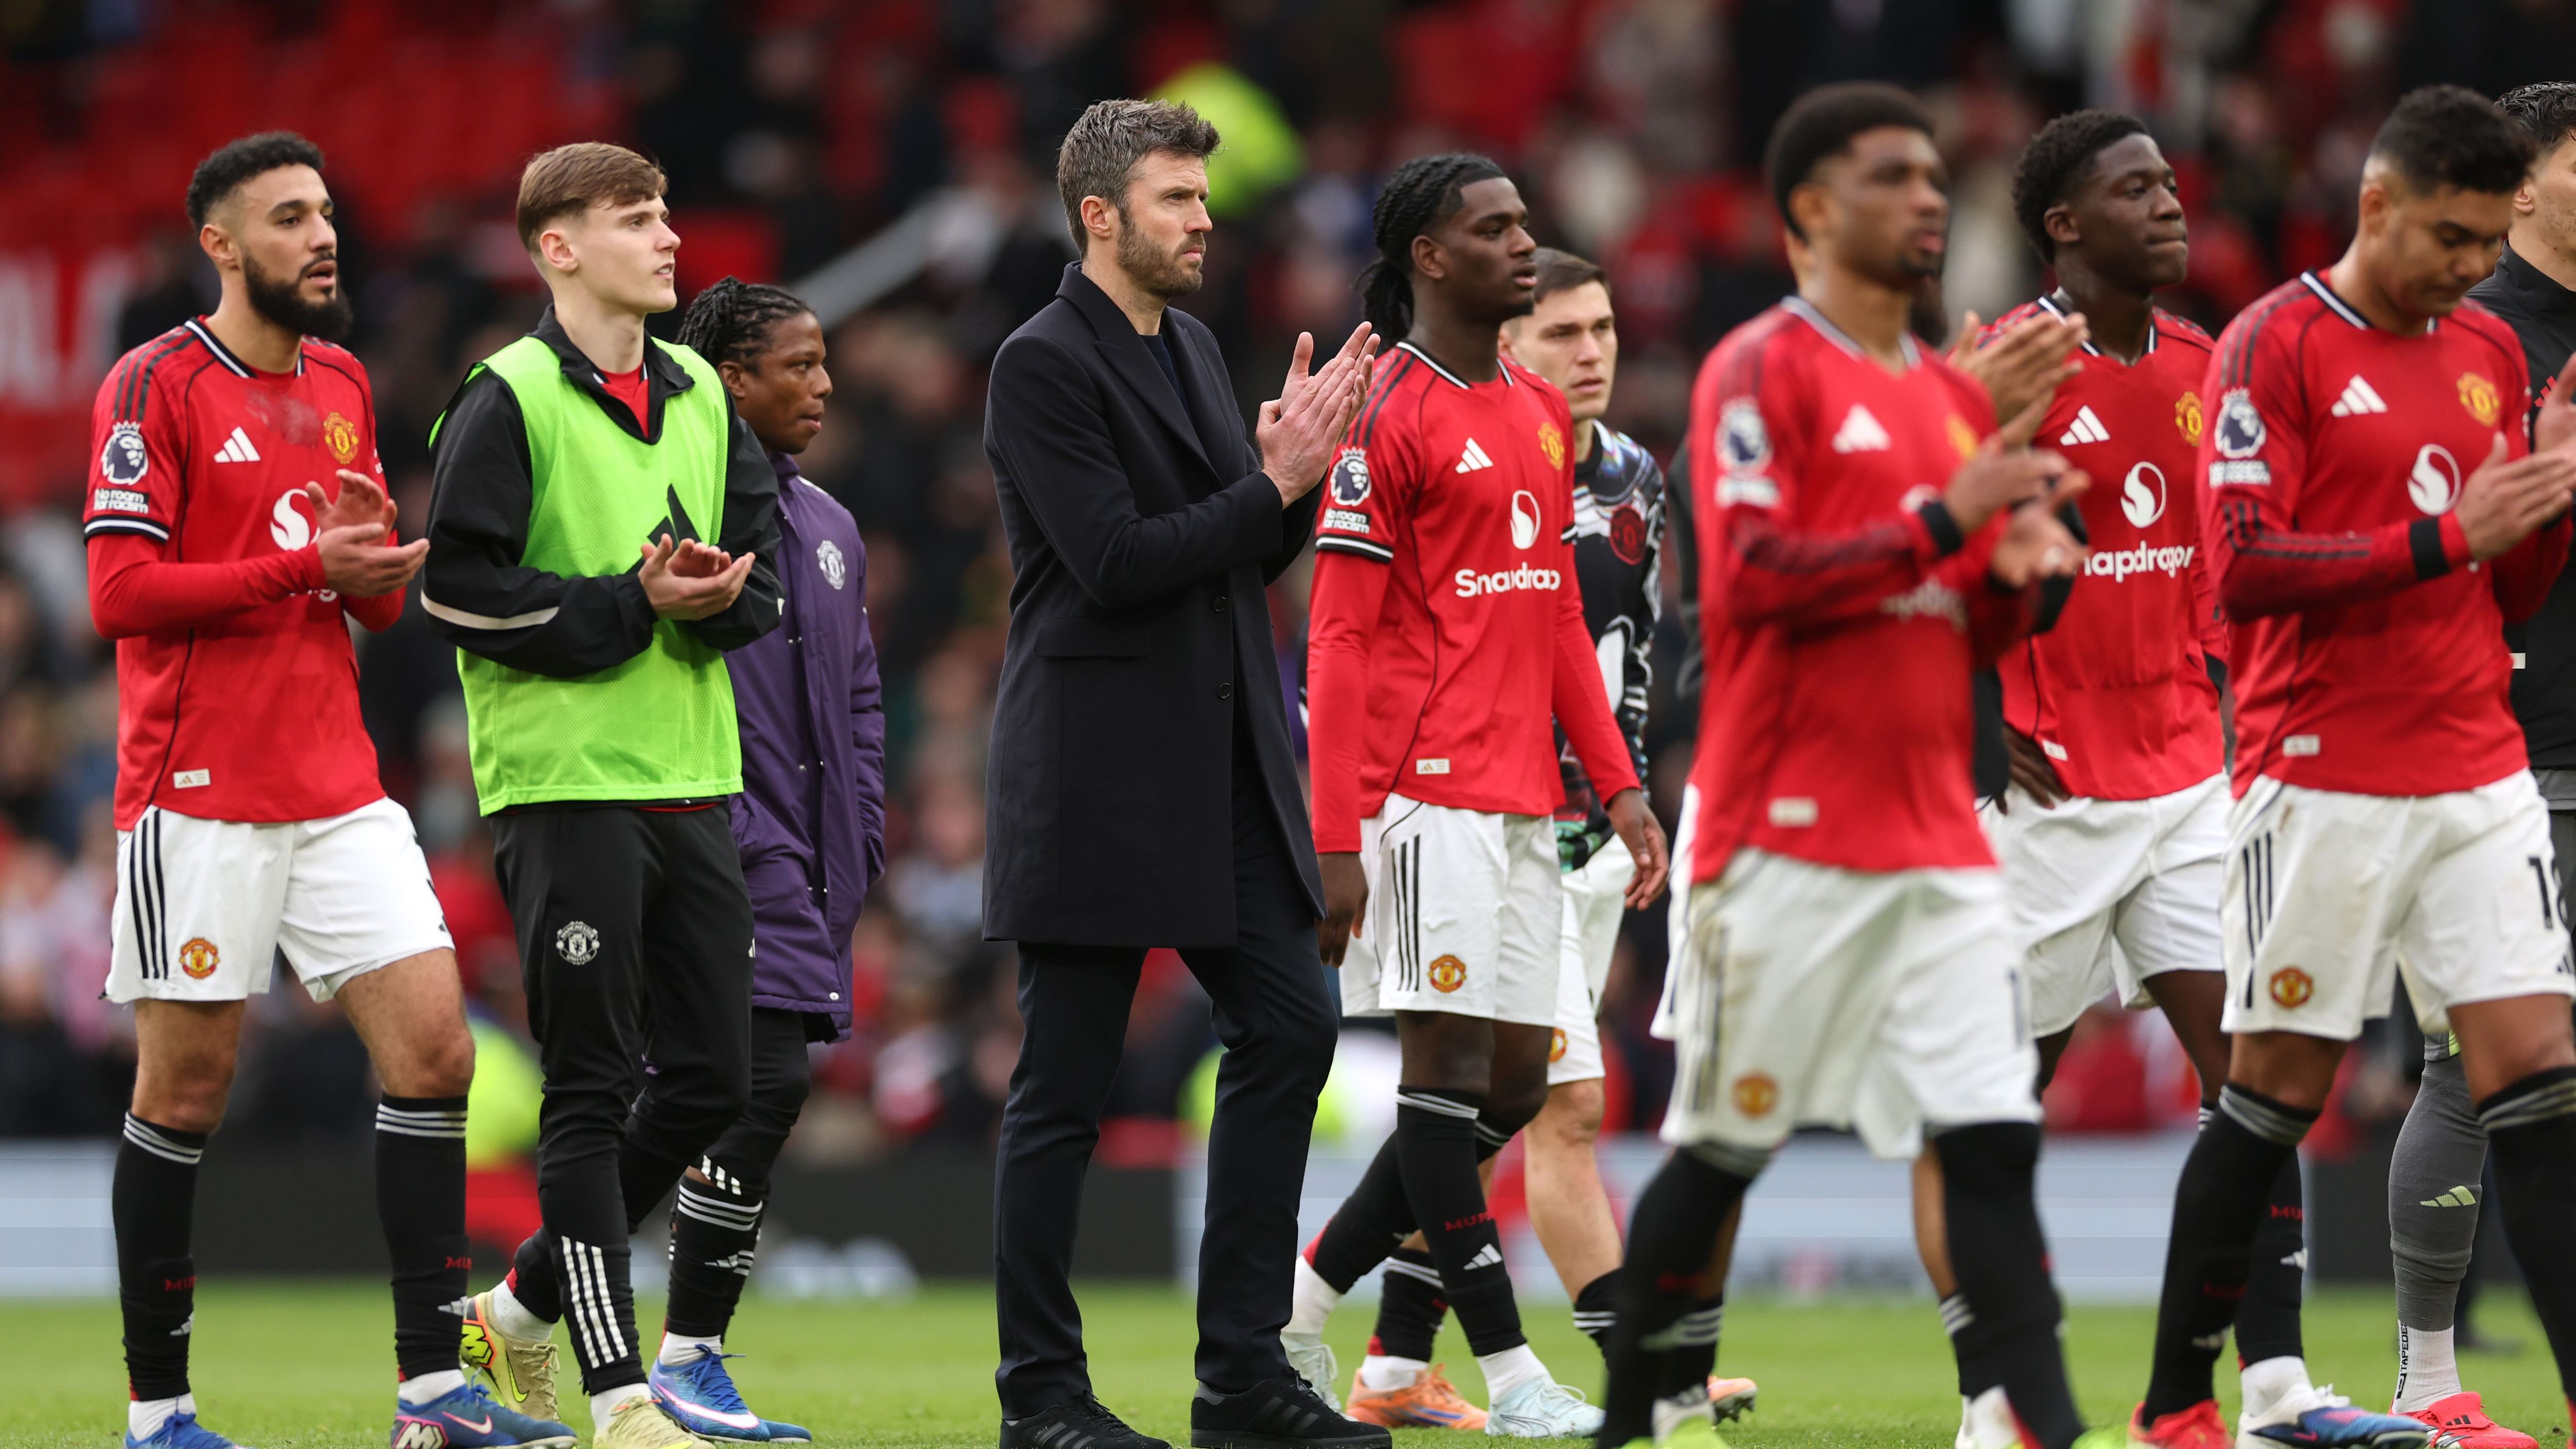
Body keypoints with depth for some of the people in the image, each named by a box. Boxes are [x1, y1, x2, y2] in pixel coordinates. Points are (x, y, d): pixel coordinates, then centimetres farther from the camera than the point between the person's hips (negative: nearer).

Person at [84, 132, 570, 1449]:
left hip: (340, 788, 6)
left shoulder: (341, 385, 15)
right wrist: (308, 566, -16)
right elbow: (121, 594, -14)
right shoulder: (157, 387, -7)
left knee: (433, 1048, -3)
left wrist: (375, 564, -4)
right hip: (200, 796, -6)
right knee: (184, 1086, -1)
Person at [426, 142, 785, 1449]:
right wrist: (631, 605, -17)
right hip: (563, 783, -7)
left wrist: (718, 598, -7)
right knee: (591, 1092, -5)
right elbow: (462, 588, -12)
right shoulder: (509, 400, -7)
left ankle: (525, 1306, 24)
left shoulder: (700, 395, 12)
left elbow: (762, 558, 16)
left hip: (692, 776, 7)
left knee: (711, 1080, 7)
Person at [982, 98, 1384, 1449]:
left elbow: (1254, 558, 17)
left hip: (1221, 768, 8)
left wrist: (1296, 469, -2)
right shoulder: (1042, 364, -11)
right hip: (1095, 773, -8)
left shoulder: (1191, 348, 15)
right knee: (1064, 1085, -2)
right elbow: (1115, 561, -19)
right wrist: (1273, 485, -14)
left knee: (1289, 1029, 3)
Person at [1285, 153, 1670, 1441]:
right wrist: (1334, 839, -16)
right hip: (1426, 791, -9)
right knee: (1451, 1061, -7)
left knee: (1513, 1080, 8)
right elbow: (1340, 638, -11)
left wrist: (1618, 787, 14)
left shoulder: (1542, 415, 17)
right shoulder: (1387, 415, -8)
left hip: (1521, 797, 9)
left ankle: (1302, 1299, 19)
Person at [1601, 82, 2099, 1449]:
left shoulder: (1956, 399, 17)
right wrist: (1941, 522, -19)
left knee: (1993, 1138, -4)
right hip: (1790, 832, -6)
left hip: (1937, 843, 6)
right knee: (1723, 1146, 1)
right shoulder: (1761, 371, -5)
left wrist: (2020, 571, -2)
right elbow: (1754, 578, -16)